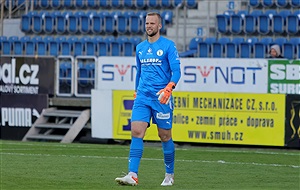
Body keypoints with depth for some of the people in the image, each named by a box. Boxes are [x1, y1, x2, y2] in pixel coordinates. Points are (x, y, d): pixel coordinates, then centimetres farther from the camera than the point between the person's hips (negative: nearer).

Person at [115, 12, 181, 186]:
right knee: (136, 132, -11)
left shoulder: (168, 46, -4)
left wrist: (168, 88, -25)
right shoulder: (140, 48, 13)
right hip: (142, 97, 4)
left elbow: (176, 71, -10)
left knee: (165, 136, 4)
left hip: (161, 98, -4)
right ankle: (133, 175, -17)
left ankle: (169, 175, 20)